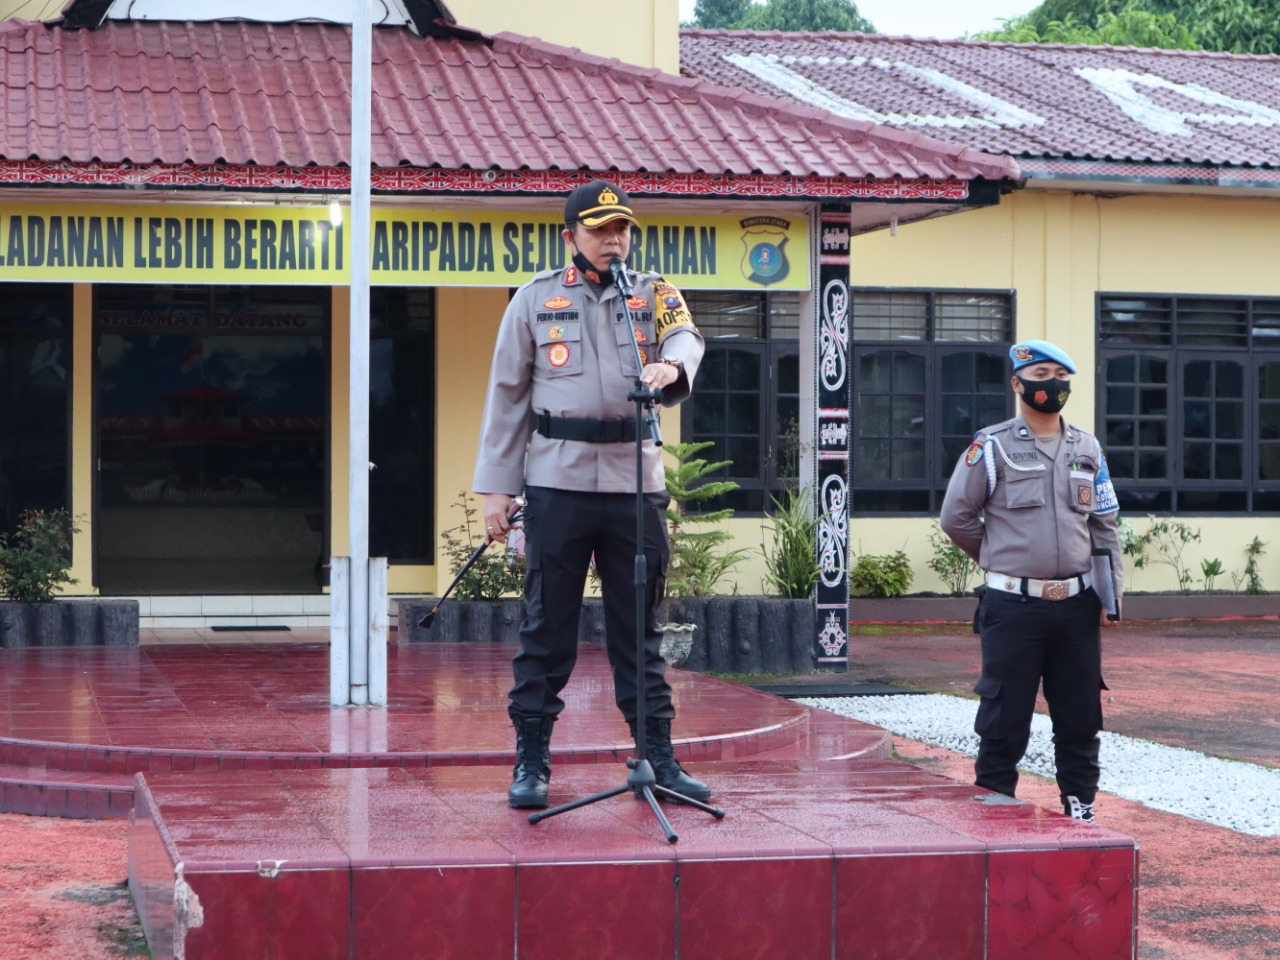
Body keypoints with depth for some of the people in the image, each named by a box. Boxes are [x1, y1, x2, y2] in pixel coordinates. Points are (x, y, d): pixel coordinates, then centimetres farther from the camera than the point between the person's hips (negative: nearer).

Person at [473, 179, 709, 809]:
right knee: (546, 626, 1)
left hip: (637, 481, 1)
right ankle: (530, 762, 8)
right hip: (557, 480, -1)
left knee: (640, 628, 7)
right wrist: (495, 488, 2)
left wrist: (671, 366, -35)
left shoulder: (654, 294, 11)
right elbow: (507, 396, 8)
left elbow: (685, 337, -10)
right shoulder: (535, 300, 8)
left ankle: (659, 758, 13)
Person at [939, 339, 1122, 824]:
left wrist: (1112, 593, 7)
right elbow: (956, 516, 2)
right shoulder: (992, 447, -3)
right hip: (1013, 606, -4)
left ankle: (1080, 808, 18)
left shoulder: (1087, 448, 11)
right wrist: (1002, 559, 8)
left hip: (1077, 606, 4)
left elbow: (1105, 525, 15)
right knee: (1005, 720, 0)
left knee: (1081, 717, 8)